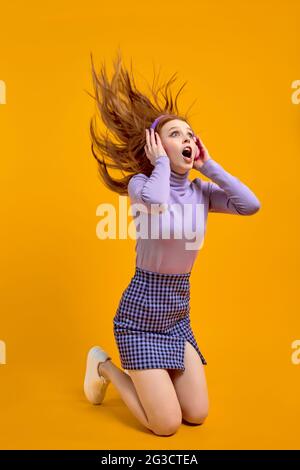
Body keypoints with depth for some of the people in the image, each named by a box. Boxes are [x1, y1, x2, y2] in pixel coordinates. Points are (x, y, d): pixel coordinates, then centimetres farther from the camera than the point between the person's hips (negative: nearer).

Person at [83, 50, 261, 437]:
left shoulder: (201, 190, 1)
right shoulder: (141, 182, -13)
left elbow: (251, 205, -12)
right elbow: (156, 204, -37)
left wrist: (210, 167, -7)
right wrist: (161, 163, -20)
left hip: (178, 315, 6)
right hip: (139, 316, -6)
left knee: (198, 416, 8)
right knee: (167, 425, -3)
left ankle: (145, 375, 33)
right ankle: (104, 367, 18)